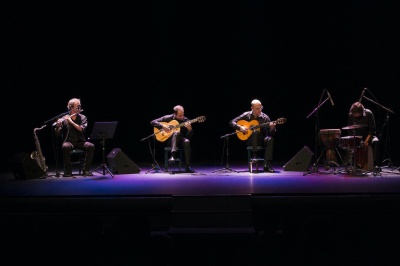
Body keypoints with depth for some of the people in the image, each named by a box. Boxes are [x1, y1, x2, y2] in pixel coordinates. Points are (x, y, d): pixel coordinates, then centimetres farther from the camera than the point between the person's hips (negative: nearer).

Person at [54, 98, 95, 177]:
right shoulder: (64, 119, -1)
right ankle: (68, 171, -24)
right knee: (65, 147, -36)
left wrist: (71, 121, -20)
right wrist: (58, 126, -27)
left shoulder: (83, 118, 4)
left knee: (91, 146, -27)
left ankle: (86, 170, -18)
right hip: (69, 141, -2)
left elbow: (82, 129, -14)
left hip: (80, 141, 2)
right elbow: (57, 134, -6)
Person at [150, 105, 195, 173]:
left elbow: (189, 137, -1)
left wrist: (190, 129, -22)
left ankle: (188, 166, -33)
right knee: (176, 133, -35)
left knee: (187, 142, -35)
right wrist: (163, 126, -15)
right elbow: (153, 122, 0)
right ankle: (172, 155, -51)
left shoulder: (186, 121, 2)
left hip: (180, 140, 2)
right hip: (169, 140, -2)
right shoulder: (168, 118, 0)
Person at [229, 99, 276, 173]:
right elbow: (232, 122, -1)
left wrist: (272, 128, -26)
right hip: (250, 140, -1)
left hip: (262, 140, 1)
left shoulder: (265, 117, 0)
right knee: (255, 131, -34)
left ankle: (267, 165, -35)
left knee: (270, 139, -33)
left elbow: (271, 134, -3)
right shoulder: (246, 115, -1)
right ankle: (254, 155, -33)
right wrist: (240, 127, -17)